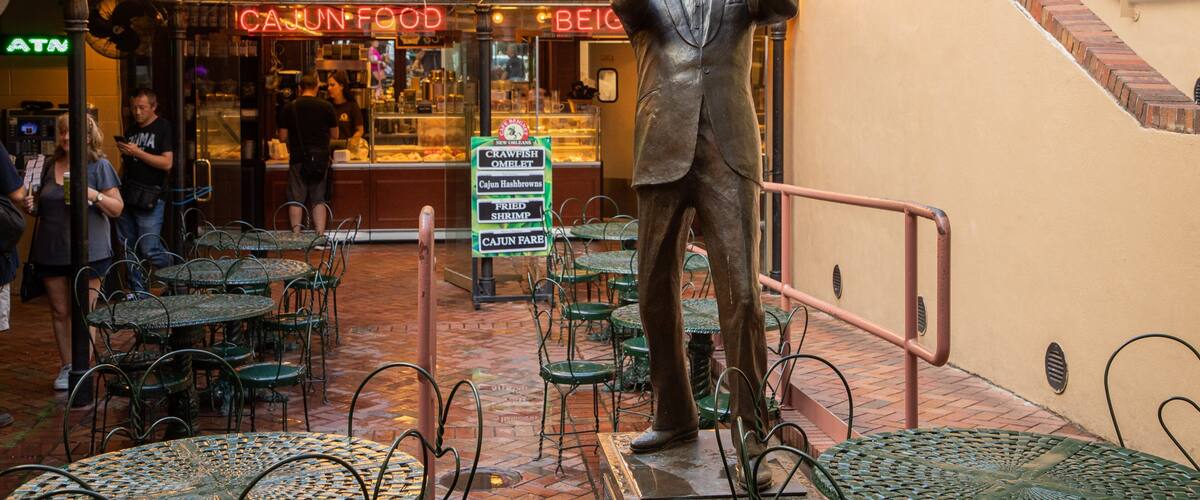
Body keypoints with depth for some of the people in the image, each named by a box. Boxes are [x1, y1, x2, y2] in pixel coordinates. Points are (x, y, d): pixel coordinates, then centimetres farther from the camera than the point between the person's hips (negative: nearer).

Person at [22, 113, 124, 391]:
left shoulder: (99, 166, -2)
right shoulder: (51, 167, 12)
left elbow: (117, 208, -4)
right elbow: (43, 205, 22)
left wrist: (94, 195, -20)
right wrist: (32, 206, 0)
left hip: (87, 251, -4)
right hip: (51, 251, 5)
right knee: (59, 312, 9)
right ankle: (66, 366, 19)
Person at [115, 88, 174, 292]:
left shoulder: (163, 128, -3)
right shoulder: (131, 130, 17)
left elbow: (167, 163, -13)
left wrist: (138, 152, -15)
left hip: (150, 200, -7)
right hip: (128, 196, 7)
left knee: (149, 249, -9)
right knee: (129, 249, 7)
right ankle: (138, 291, 16)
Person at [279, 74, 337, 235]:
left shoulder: (289, 108, -1)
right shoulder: (326, 106, -1)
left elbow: (282, 137, 1)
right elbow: (334, 135, 5)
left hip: (298, 159, 0)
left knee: (296, 200, 6)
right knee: (319, 199, 5)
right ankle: (320, 237, 2)